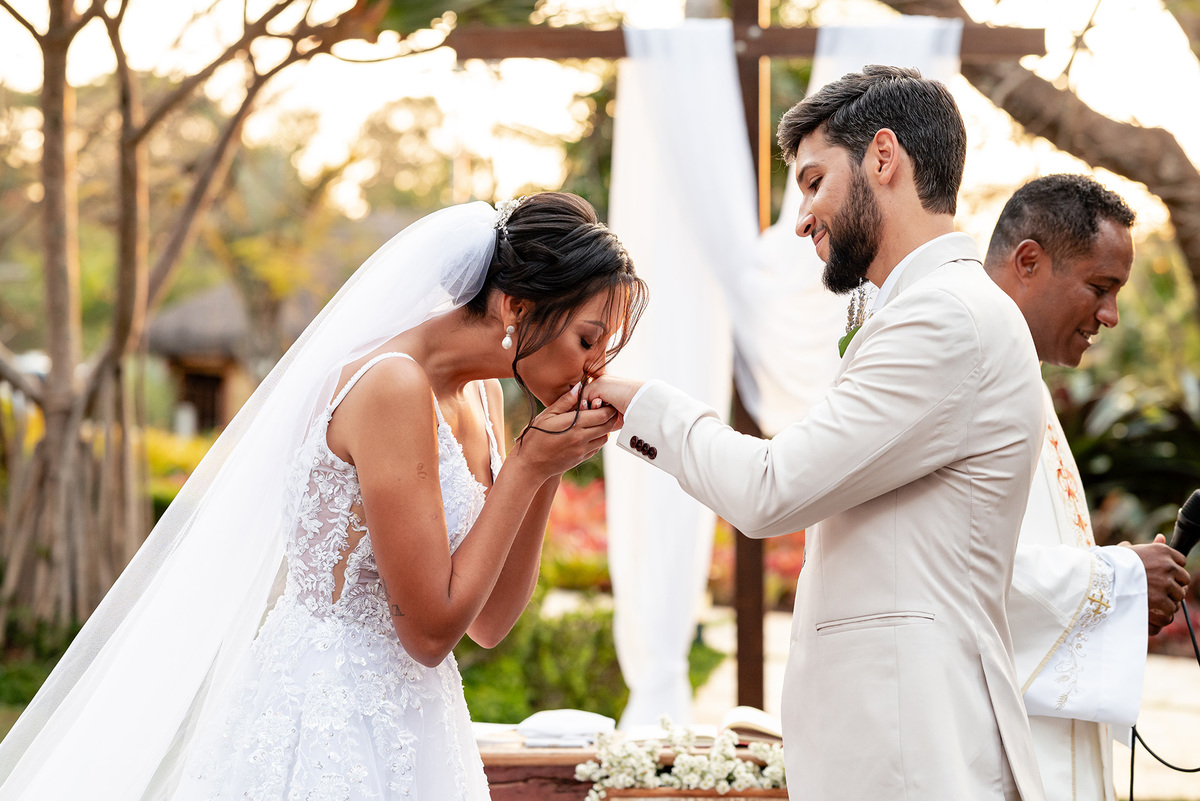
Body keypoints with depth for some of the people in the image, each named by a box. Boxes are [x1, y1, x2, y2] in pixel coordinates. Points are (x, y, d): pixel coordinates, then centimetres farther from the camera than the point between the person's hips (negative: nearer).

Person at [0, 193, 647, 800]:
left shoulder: (479, 395, 6)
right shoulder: (394, 386, -20)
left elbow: (489, 623, 8)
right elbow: (431, 629, -19)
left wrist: (546, 472, -2)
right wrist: (527, 467, -15)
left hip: (401, 725, 9)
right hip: (331, 725, -8)